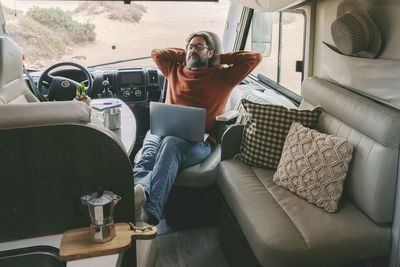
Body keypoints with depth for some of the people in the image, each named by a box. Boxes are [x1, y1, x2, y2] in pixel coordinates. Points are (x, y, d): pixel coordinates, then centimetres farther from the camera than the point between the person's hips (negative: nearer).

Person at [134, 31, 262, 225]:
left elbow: (255, 58, 17)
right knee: (151, 144, -36)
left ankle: (149, 211, -59)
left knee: (170, 144, -40)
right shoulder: (175, 70, 32)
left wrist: (220, 59, 22)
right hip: (163, 131, 4)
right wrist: (185, 55, 35)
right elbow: (156, 53, 44)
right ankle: (139, 191, -64)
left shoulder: (221, 76, 20)